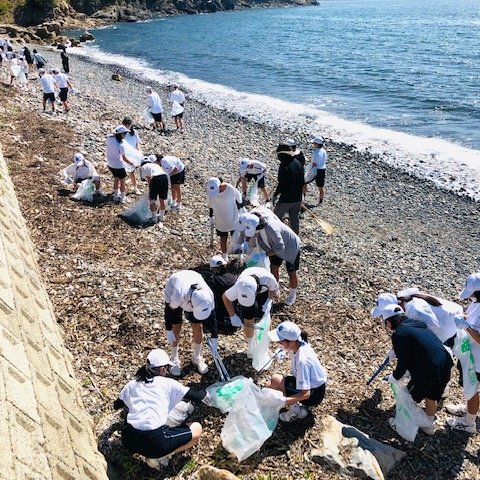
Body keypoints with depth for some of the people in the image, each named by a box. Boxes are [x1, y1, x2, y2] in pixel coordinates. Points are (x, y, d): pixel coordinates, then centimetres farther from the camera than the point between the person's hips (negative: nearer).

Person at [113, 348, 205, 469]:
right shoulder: (168, 384, 5)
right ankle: (159, 457, 3)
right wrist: (205, 392, 32)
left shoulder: (132, 384, 15)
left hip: (129, 441, 5)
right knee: (197, 429, 11)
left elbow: (116, 405, 31)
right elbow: (197, 397, 9)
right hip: (155, 441, -5)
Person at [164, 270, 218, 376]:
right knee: (176, 328, -4)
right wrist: (169, 331, -17)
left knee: (198, 327, 1)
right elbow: (169, 310, -24)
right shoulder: (178, 295, -46)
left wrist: (214, 338, -19)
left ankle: (197, 357, 24)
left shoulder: (208, 295, -37)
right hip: (172, 293, -2)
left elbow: (211, 316, -20)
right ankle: (174, 359, 19)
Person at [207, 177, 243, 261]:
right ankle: (225, 256, 32)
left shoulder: (231, 189, -27)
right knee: (223, 239, 11)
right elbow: (210, 205, 1)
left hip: (233, 219, -2)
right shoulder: (209, 191, -18)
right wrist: (211, 218, 9)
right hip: (220, 220, 2)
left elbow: (239, 202, -10)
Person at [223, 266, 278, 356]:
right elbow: (225, 297, -23)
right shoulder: (239, 285, -43)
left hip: (264, 291, 0)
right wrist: (233, 316, -26)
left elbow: (274, 289, -17)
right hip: (246, 291, 0)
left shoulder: (268, 278, -44)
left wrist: (269, 300, -32)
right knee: (248, 321, 0)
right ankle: (251, 346, 27)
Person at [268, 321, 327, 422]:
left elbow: (305, 394, -32)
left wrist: (284, 401, -39)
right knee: (271, 384, 3)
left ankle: (296, 411, -3)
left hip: (314, 394, -8)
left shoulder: (302, 360, -35)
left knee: (275, 381, -19)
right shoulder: (302, 344, -12)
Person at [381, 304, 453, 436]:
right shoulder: (419, 326, 15)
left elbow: (403, 363, -9)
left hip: (428, 372, -8)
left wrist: (394, 378, 8)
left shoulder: (399, 334, -10)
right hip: (445, 367, 8)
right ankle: (428, 426, 50)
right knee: (432, 398, 29)